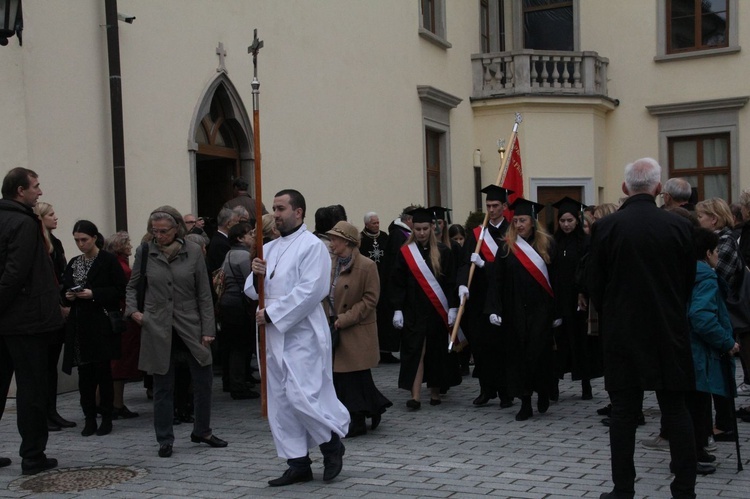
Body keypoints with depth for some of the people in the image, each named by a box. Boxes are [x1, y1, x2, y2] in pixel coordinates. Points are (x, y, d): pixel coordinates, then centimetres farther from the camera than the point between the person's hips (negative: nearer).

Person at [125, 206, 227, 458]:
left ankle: (202, 431, 23)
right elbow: (132, 286, 15)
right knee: (163, 386, 5)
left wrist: (207, 329, -3)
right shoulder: (145, 252, 0)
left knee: (204, 379, 5)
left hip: (190, 326, 1)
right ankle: (165, 440, 16)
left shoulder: (193, 252, -2)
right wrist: (133, 310, -2)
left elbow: (204, 293, 0)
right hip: (157, 328, 0)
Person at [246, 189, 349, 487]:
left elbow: (310, 291, -19)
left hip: (302, 334, -8)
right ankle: (298, 464, 16)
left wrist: (271, 314, -18)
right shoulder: (269, 249, 14)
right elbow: (253, 291, 15)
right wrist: (256, 276, -8)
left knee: (301, 396, -12)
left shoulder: (312, 246, -8)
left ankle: (332, 443, 13)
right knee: (281, 402, 8)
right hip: (274, 336, 8)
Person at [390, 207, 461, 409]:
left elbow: (451, 282, 1)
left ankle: (435, 391, 19)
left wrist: (453, 308, -6)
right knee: (415, 350, -6)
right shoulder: (405, 252, 1)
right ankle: (415, 396, -10)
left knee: (436, 351, 7)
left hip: (438, 311, 1)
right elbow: (397, 284, 0)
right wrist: (398, 309, -7)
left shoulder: (442, 252, 2)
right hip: (414, 311, -1)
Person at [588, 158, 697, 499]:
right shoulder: (680, 227, -4)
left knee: (623, 413, 5)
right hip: (669, 331, 1)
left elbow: (594, 285, -2)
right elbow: (689, 282, 5)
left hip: (621, 332, -1)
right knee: (676, 411, 8)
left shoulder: (605, 227, -8)